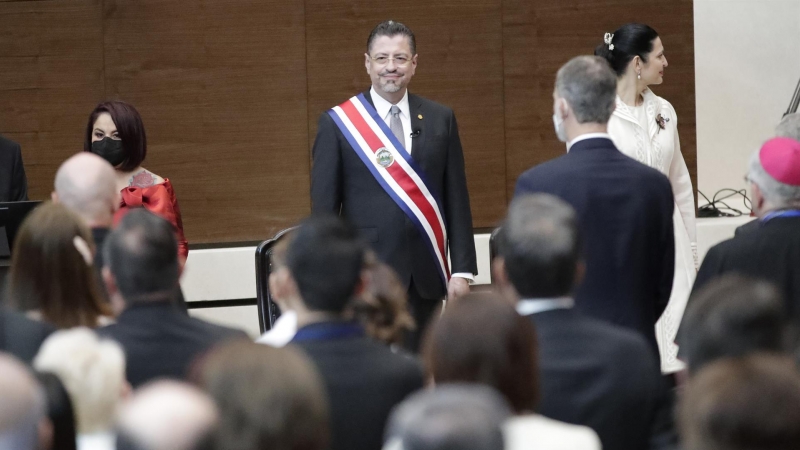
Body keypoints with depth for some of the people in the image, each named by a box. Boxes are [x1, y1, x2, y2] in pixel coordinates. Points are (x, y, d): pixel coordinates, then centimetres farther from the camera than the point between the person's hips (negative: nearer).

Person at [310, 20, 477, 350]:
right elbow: (324, 208, 0)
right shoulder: (337, 124, 0)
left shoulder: (440, 120, 8)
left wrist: (462, 270, 2)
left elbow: (457, 200, 8)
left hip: (426, 274, 3)